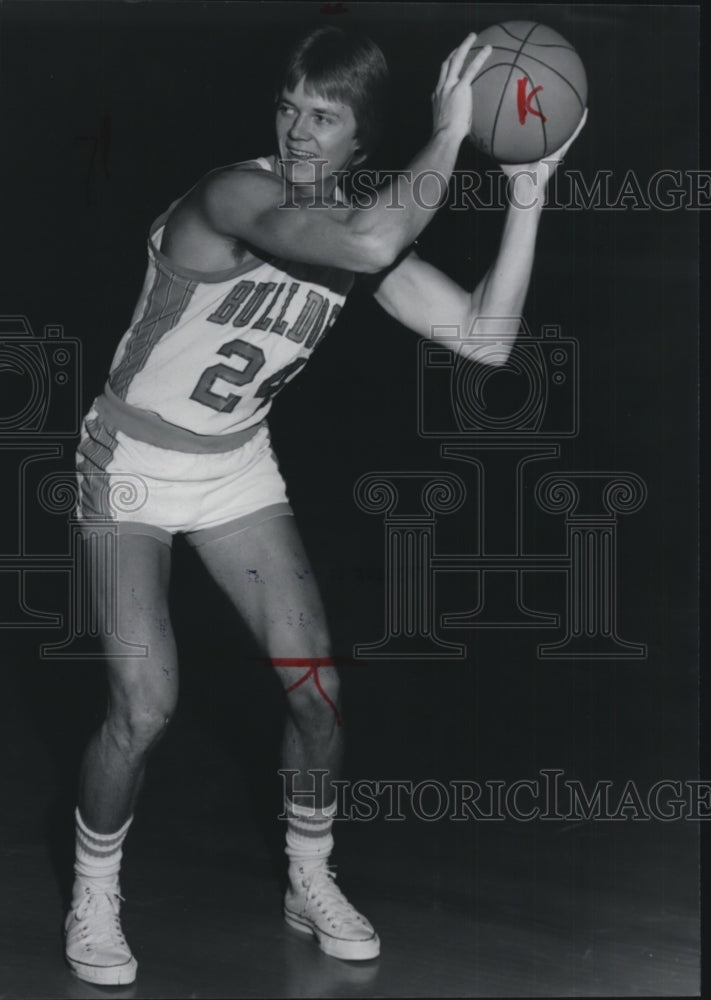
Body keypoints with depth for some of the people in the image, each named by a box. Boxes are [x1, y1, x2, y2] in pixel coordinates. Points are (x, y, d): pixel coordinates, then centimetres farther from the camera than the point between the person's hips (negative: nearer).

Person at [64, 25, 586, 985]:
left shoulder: (358, 223, -6)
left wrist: (528, 194, -17)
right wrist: (448, 134, -35)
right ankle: (94, 901, 11)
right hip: (131, 465, -6)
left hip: (237, 466, 6)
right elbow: (369, 246, -47)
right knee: (146, 705, -14)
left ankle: (312, 883, 24)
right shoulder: (234, 194, -28)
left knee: (316, 687, 1)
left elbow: (485, 337, -12)